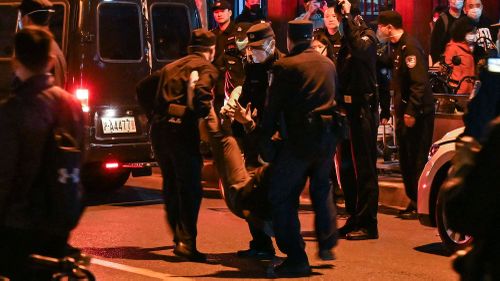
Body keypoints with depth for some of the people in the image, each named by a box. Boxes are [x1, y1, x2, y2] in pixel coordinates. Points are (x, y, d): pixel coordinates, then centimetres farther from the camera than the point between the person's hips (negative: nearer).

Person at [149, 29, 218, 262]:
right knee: (190, 188, -6)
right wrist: (204, 112, -1)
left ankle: (179, 236, 32)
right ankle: (186, 242, -16)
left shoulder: (170, 67, 25)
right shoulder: (206, 68, 3)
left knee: (171, 185, 20)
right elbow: (201, 93, -18)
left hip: (159, 129, 7)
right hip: (182, 129, -7)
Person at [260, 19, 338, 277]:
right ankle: (327, 243, 30)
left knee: (282, 197, 1)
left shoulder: (286, 66, -9)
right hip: (327, 137, 7)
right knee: (321, 189, 28)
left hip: (298, 139, -7)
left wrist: (265, 139, 0)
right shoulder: (328, 64, 11)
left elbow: (273, 106, -7)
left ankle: (296, 258, -3)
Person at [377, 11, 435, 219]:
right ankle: (413, 202, 20)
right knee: (406, 159, 13)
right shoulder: (397, 47, 14)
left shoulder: (410, 47, -16)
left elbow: (419, 83, -22)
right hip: (405, 111, 10)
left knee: (417, 160, -5)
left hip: (417, 113, -10)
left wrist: (411, 112, -23)